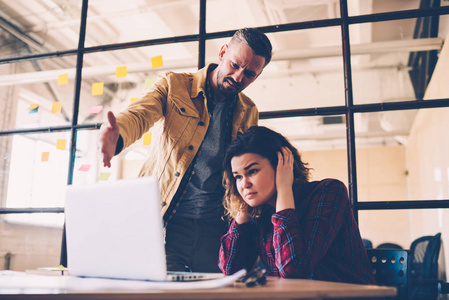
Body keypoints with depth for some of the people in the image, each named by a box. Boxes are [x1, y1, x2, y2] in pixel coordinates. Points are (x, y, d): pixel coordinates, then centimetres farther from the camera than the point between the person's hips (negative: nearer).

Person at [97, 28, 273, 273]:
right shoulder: (173, 85, 1)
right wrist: (115, 136, -41)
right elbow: (138, 115, -17)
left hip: (217, 226, 3)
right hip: (165, 217, -3)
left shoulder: (249, 114, 11)